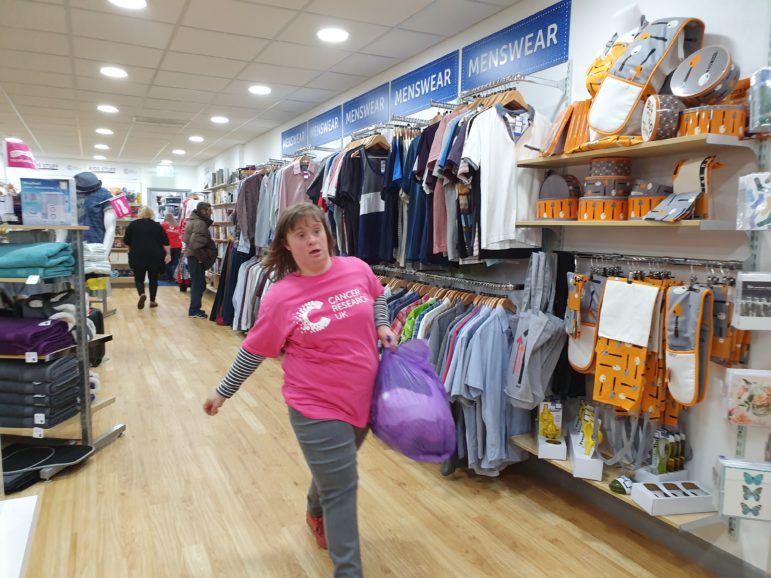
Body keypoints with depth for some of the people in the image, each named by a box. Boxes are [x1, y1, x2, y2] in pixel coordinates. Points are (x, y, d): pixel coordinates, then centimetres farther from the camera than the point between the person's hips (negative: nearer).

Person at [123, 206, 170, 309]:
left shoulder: (133, 225, 5)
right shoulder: (157, 226, 5)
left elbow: (126, 241, 6)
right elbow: (165, 242, -2)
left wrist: (132, 248, 23)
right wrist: (168, 254, -1)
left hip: (138, 256, 0)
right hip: (155, 257, 1)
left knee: (139, 278, 9)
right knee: (153, 279, 13)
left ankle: (142, 294, -17)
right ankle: (152, 301, 16)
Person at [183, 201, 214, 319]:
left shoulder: (194, 220, 15)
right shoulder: (200, 223, -17)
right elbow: (195, 243, -26)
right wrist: (202, 257, -17)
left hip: (192, 256, 10)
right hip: (196, 257, -10)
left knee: (196, 283, 17)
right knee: (199, 283, -3)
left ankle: (194, 309, 25)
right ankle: (194, 310, 3)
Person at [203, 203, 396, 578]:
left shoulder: (357, 269, -8)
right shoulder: (280, 298, -17)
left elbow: (377, 298, 14)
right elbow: (254, 351, -5)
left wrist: (382, 327, -3)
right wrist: (223, 392, 3)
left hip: (364, 397, 5)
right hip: (317, 406, -5)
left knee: (332, 473, 27)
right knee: (341, 489, 3)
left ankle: (316, 512, 59)